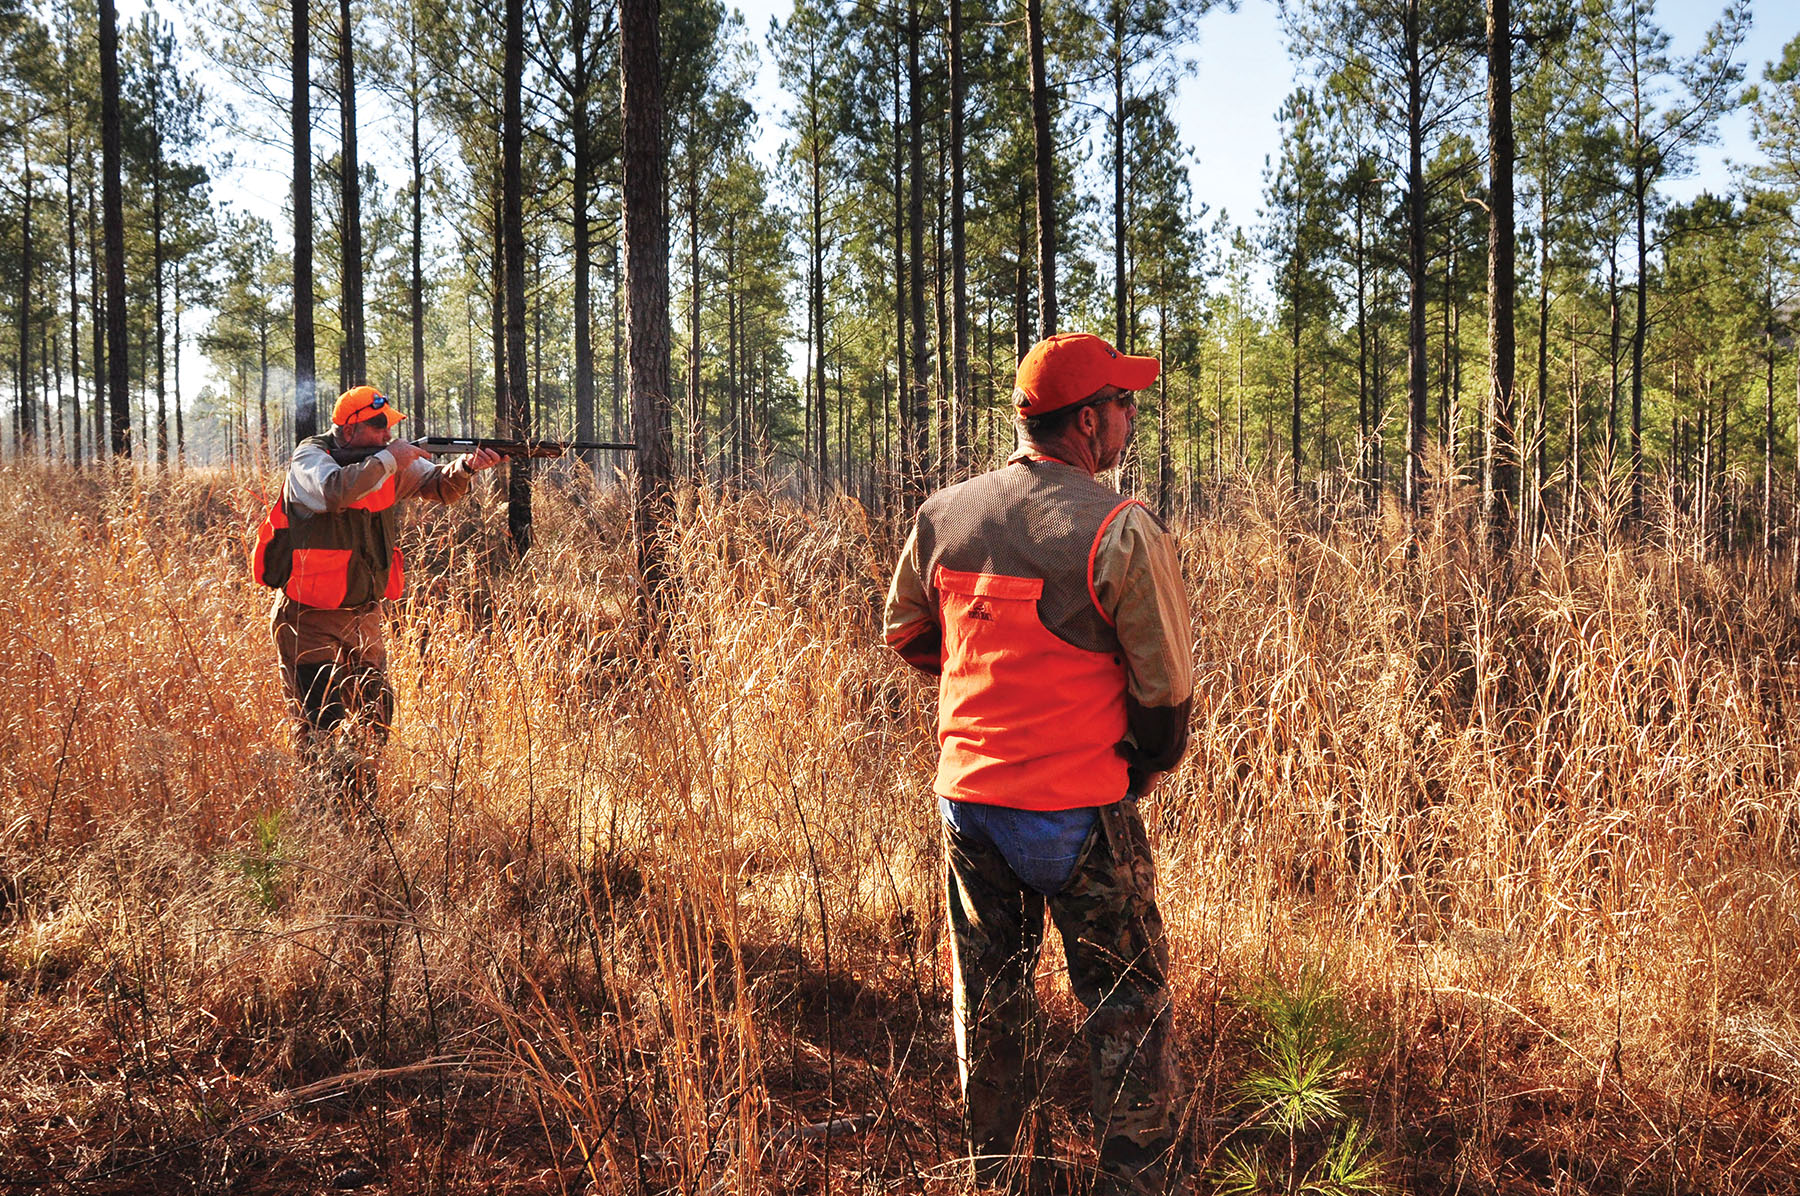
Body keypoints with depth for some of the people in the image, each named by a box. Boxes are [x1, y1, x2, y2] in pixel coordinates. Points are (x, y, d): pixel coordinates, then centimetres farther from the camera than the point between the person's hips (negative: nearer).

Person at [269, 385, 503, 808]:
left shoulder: (389, 460, 3)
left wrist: (465, 467, -24)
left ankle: (362, 809, 23)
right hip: (309, 618, -6)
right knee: (317, 724, -6)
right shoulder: (310, 459, -15)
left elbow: (438, 485, -3)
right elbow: (336, 490, -35)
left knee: (373, 719, 11)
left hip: (364, 615, 6)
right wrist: (390, 459, -26)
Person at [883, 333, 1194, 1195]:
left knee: (989, 1006, 19)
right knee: (1129, 1009, 11)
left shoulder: (943, 516, -1)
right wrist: (1145, 767, 7)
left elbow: (905, 633, 13)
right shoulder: (1123, 531, -16)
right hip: (1079, 814, -5)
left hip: (968, 799, 5)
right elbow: (1167, 685, -12)